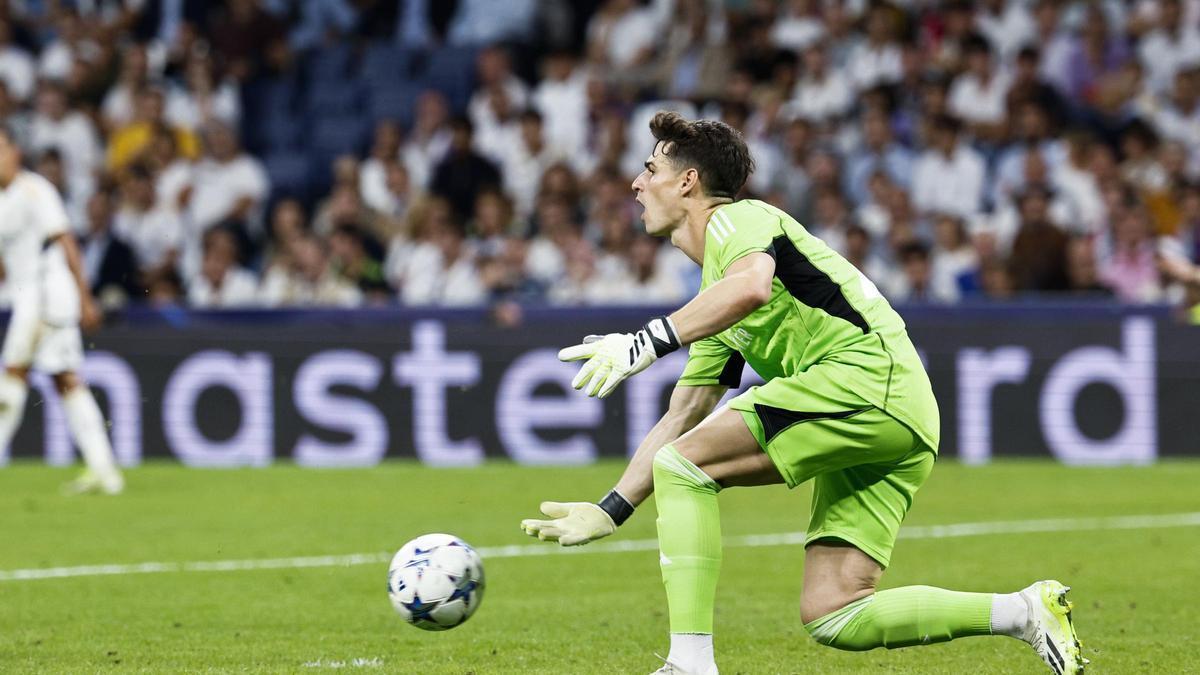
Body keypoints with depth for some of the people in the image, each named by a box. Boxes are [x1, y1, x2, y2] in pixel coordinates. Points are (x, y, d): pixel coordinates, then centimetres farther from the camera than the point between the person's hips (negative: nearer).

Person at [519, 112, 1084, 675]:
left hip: (866, 373, -9)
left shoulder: (736, 218, 1)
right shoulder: (715, 297, 29)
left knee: (681, 465, -11)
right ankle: (1025, 612, 1)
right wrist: (609, 512, 27)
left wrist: (650, 341, -28)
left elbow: (751, 286, -24)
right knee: (833, 618, 1)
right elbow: (683, 416, 31)